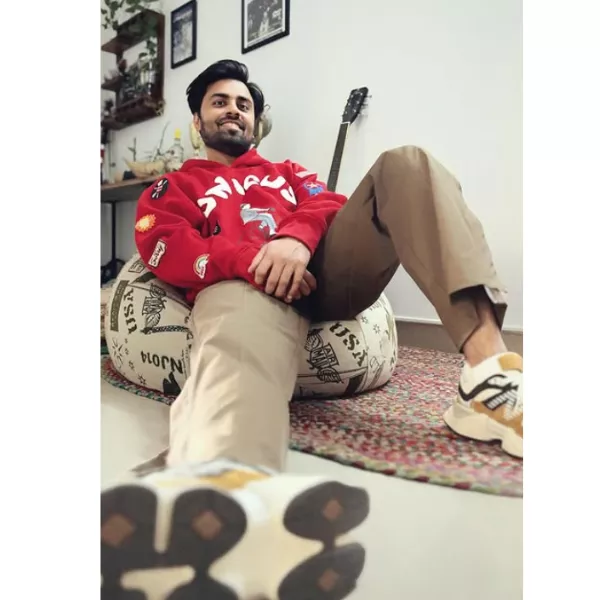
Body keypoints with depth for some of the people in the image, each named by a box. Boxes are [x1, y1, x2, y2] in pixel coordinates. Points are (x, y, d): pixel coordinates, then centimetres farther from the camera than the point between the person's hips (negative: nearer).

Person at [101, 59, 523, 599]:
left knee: (404, 165, -16)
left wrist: (297, 237, -12)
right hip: (241, 282, -3)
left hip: (322, 268, 4)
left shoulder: (289, 172, 38)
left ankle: (490, 372, -37)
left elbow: (330, 204, 15)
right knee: (240, 345, -39)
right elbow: (163, 247, 6)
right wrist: (249, 259, -14)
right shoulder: (174, 187, 28)